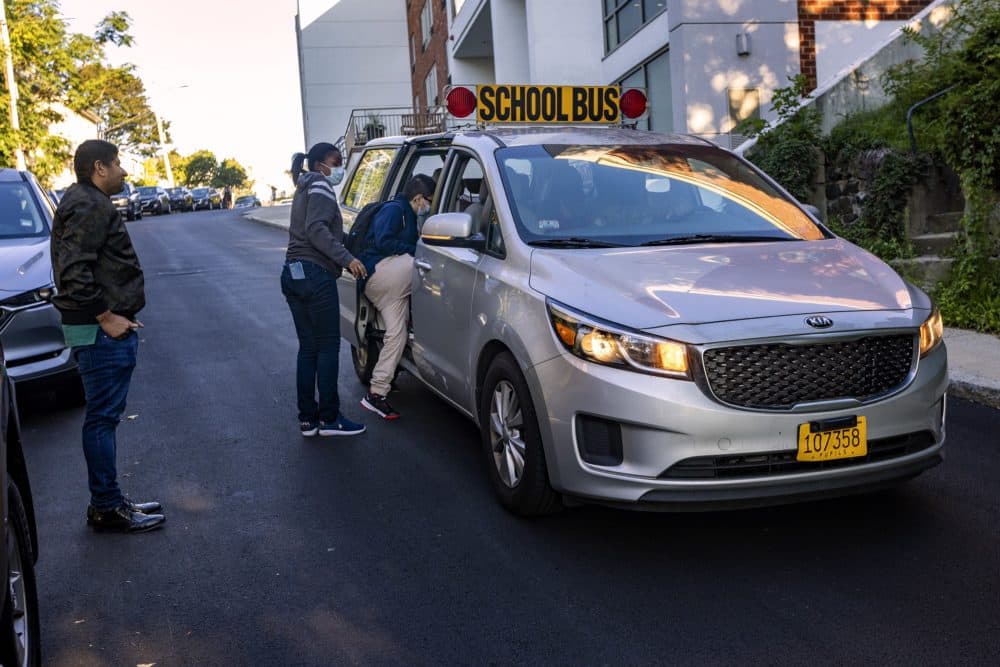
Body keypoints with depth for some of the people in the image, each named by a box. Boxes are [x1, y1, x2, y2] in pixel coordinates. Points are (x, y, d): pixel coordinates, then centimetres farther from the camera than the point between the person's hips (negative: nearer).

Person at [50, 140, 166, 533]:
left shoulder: (87, 202, 18)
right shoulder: (89, 207, -15)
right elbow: (74, 271, -24)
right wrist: (106, 316, -20)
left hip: (106, 326, 11)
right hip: (102, 330, -11)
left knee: (104, 416, 15)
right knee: (103, 416, -3)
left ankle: (108, 502, 24)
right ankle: (107, 508, 5)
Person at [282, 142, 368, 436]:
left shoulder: (304, 189, 26)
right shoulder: (320, 186, -4)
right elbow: (316, 229, -18)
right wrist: (347, 259, -23)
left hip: (293, 273, 10)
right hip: (315, 274, -9)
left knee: (308, 348, 10)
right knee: (328, 347, -4)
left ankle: (307, 418, 12)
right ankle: (329, 418, -1)